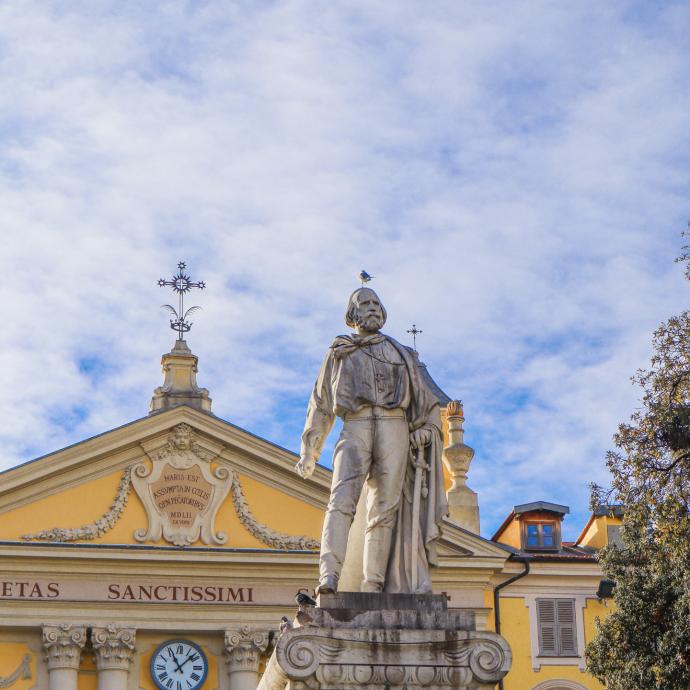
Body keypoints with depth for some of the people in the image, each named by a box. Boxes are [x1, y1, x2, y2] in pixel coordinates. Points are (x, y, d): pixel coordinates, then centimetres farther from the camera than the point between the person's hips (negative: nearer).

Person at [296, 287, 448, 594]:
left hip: (395, 429, 2)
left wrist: (425, 427, 0)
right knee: (342, 500, -21)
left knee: (385, 509, -6)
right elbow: (320, 403, 20)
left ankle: (373, 584, -9)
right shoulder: (339, 353, 22)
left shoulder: (399, 353, 26)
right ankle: (328, 577, -35)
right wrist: (309, 451, 13)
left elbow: (421, 398, 20)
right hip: (355, 428, -2)